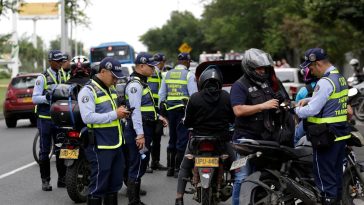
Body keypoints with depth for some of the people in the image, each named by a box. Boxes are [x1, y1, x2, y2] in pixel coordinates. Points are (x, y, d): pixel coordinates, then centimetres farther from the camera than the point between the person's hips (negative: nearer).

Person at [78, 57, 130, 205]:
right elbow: (87, 117, -24)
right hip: (100, 146, -9)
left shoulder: (111, 89, 16)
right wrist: (114, 114, -21)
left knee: (114, 183, 16)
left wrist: (121, 112, 8)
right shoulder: (88, 91, -13)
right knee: (99, 185, -5)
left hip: (116, 144, 9)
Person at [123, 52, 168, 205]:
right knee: (137, 167, -7)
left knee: (140, 166, 17)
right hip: (139, 131, -11)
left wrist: (158, 117, 23)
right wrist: (140, 134, -26)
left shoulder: (142, 83, 18)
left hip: (144, 130, 11)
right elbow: (135, 110, -22)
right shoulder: (135, 85, -16)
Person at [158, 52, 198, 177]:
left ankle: (170, 168, 19)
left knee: (172, 139, 15)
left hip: (170, 109, 6)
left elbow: (162, 94, 13)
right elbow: (194, 95, -11)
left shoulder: (167, 74, 11)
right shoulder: (189, 75, -7)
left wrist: (161, 110, 17)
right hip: (183, 109, -6)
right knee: (182, 139, -1)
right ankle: (178, 169, -3)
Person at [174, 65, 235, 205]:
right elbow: (232, 119, 2)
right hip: (221, 140, 1)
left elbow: (187, 122, -6)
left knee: (185, 167, 16)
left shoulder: (195, 98, -11)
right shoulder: (226, 97, -7)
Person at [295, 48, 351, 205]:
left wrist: (297, 110, -3)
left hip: (326, 137, -9)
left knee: (325, 176, -3)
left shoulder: (325, 82, -19)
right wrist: (308, 100, 13)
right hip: (341, 134, 9)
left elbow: (312, 110, -21)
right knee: (336, 173, 17)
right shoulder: (340, 78, 11)